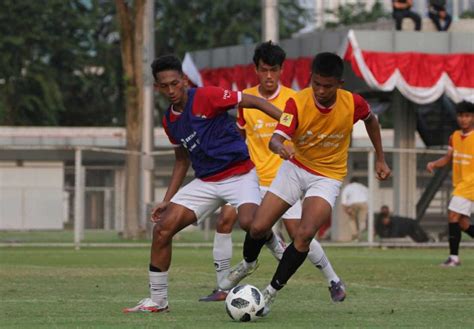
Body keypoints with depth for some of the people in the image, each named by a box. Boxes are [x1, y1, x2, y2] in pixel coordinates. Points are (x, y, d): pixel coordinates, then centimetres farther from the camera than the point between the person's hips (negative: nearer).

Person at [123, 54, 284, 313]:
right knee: (162, 229, -5)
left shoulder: (205, 97, -13)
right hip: (205, 182, 6)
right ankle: (157, 301, 6)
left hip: (239, 173, -6)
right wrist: (167, 200, 17)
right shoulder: (169, 121, 9)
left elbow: (253, 102, -12)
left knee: (249, 222, -37)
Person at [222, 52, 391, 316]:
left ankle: (271, 293, -7)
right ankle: (248, 263, 35)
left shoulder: (353, 103, -17)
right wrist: (280, 146, -57)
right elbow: (276, 138, -32)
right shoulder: (298, 102, -21)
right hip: (295, 168, 1)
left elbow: (371, 120, 7)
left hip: (328, 176, -1)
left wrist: (381, 159, 10)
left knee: (305, 234, -23)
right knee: (258, 228, -3)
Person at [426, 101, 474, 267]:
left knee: (453, 216, -16)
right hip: (459, 184, 7)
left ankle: (454, 257, -12)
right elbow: (448, 158, 15)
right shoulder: (455, 137, 9)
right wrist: (434, 164, -4)